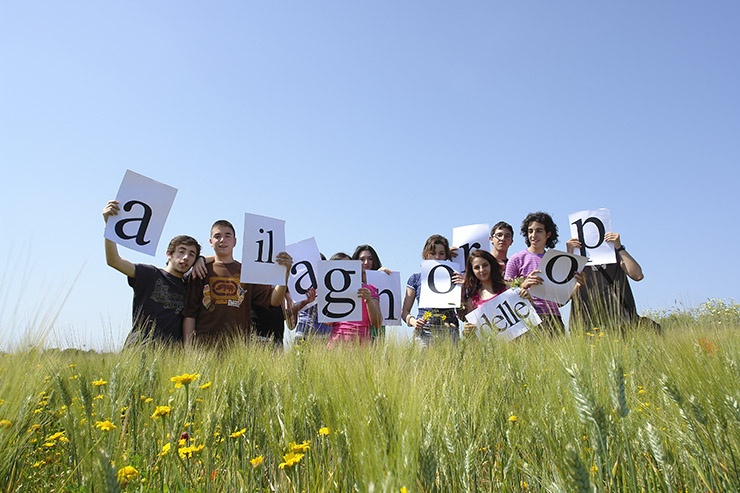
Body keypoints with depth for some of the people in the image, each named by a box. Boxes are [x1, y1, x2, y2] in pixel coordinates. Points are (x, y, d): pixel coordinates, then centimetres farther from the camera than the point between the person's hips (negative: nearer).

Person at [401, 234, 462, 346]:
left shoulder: (453, 278, 11)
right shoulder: (416, 278, 11)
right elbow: (405, 311, 11)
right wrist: (412, 321, -9)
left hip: (449, 333, 0)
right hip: (424, 333, 0)